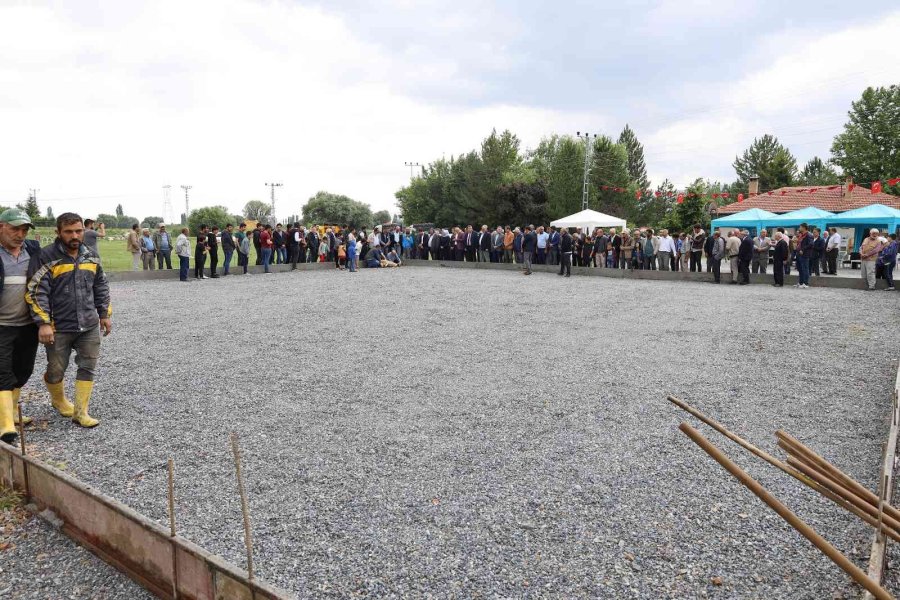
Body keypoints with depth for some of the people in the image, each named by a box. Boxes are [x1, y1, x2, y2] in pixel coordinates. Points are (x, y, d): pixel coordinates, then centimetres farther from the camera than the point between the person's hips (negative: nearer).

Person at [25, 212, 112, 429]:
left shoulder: (90, 257, 6)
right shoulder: (47, 258, -12)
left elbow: (101, 288, 16)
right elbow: (36, 292, -14)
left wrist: (105, 315, 15)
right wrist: (43, 323, -18)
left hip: (89, 325, 4)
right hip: (59, 328, -4)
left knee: (88, 367, 4)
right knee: (56, 370, 11)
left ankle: (81, 412, 14)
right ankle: (58, 400, 40)